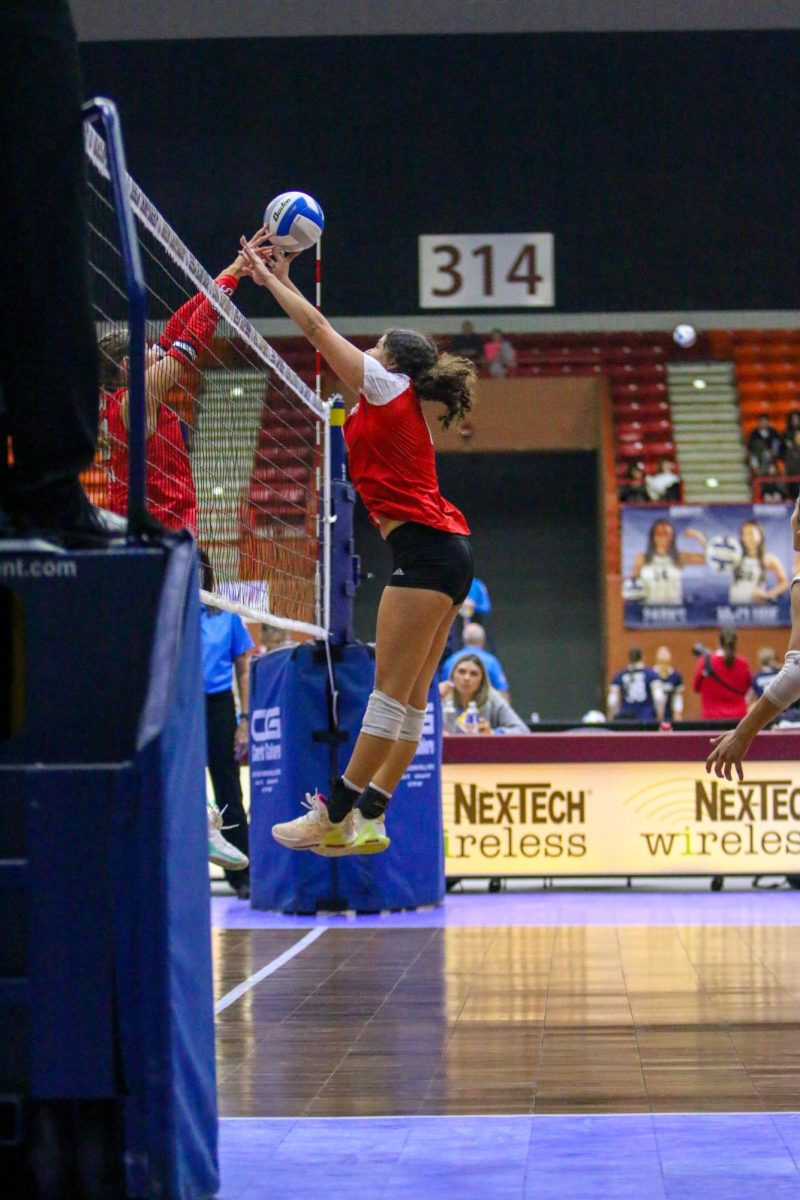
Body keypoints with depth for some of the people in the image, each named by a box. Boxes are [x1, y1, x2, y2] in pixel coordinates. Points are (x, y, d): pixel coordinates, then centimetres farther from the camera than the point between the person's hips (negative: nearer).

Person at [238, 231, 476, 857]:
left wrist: (268, 276, 17)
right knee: (409, 699, 5)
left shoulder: (390, 385, 1)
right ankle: (367, 821, 5)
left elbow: (317, 326, 6)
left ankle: (335, 814, -11)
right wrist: (282, 279, 32)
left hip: (425, 547, -10)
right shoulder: (392, 403, 24)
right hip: (447, 552, 10)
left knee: (393, 693, -10)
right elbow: (323, 335, 31)